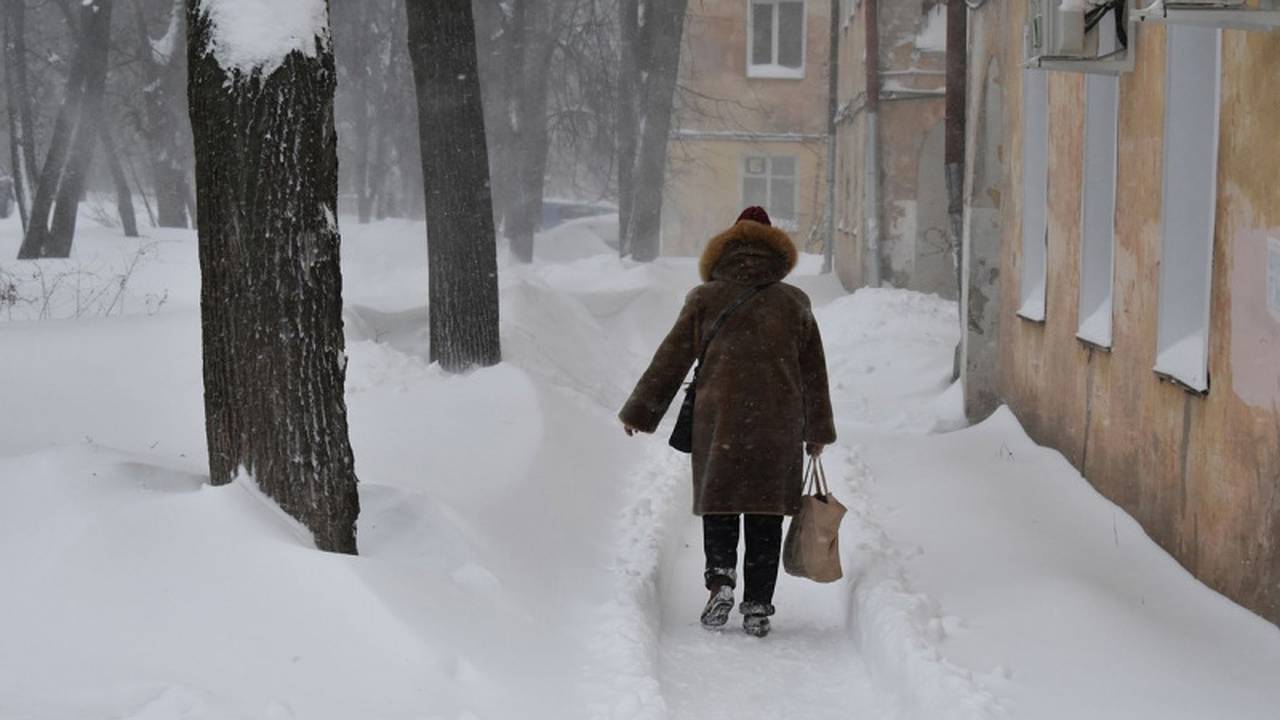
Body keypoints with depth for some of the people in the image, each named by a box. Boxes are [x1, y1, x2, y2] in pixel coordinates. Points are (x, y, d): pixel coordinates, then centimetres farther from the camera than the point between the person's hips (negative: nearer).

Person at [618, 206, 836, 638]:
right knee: (765, 514, 7)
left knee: (718, 504, 12)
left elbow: (670, 360, 3)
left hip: (719, 420, -1)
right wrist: (818, 430, 22)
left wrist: (639, 412, 11)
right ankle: (757, 606, 5)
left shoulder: (706, 299, 2)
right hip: (779, 424, 1)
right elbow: (814, 372, 13)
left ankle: (721, 577, -10)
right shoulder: (794, 302, 8)